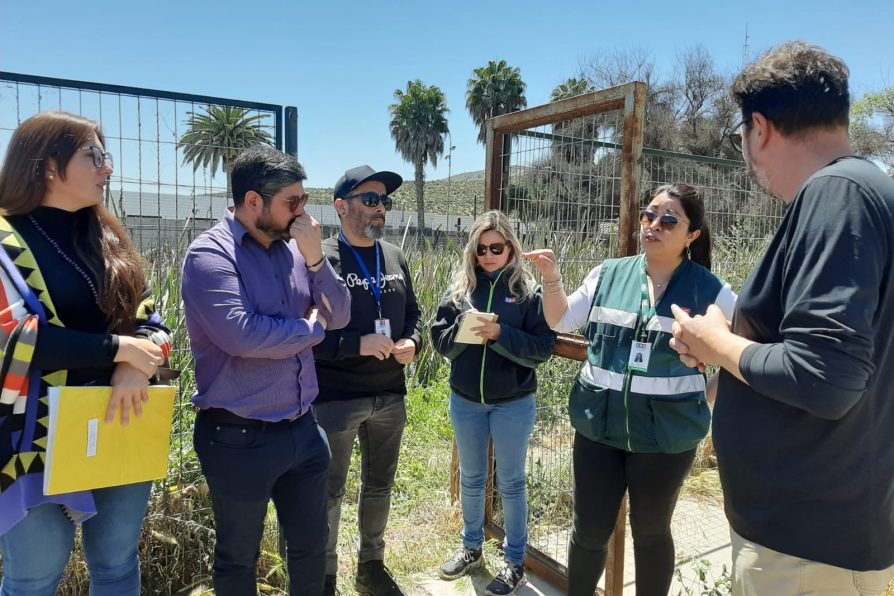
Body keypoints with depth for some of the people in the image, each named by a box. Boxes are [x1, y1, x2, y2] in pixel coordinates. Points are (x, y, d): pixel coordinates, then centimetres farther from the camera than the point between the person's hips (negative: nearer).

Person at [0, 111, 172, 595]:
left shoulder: (109, 237, 11)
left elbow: (148, 317, 7)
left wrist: (138, 366, -13)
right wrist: (120, 349, -17)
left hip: (120, 431, 5)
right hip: (42, 439, -5)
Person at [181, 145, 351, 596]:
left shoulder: (293, 248, 2)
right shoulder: (210, 253, -15)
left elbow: (339, 316, 2)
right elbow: (242, 334, -28)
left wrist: (315, 258, -13)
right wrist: (311, 328, -12)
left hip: (303, 428, 6)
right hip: (240, 438, -5)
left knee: (311, 544, 21)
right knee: (238, 558, 17)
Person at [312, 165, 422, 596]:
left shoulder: (395, 258, 7)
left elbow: (412, 313, 15)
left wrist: (412, 342, -5)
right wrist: (357, 344, -23)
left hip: (389, 395, 6)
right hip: (335, 398, -6)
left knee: (380, 485, 20)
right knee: (329, 492, 9)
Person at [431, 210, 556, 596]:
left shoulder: (527, 290, -7)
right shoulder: (460, 288, 0)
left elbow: (543, 348, -12)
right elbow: (440, 342, 0)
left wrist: (500, 334, -24)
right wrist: (463, 330, -20)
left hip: (513, 403, -3)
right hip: (465, 401, 3)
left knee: (510, 482, 11)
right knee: (471, 478, 18)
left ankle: (515, 561, 28)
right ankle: (471, 547, 39)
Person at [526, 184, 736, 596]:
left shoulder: (708, 290, -7)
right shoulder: (608, 274, 1)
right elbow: (561, 322, 5)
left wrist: (710, 395, -5)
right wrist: (551, 280, -8)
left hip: (666, 435, -2)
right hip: (598, 427, 2)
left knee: (651, 532, 17)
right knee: (589, 530, 12)